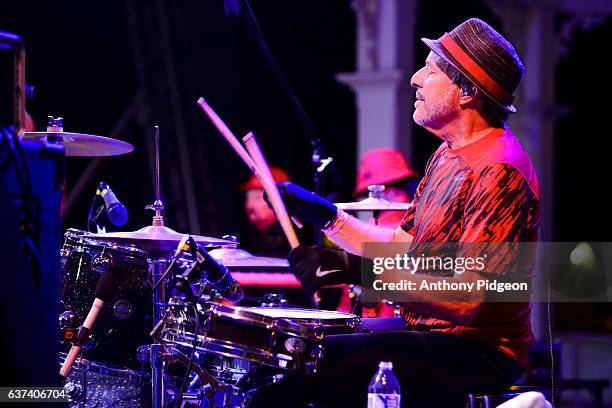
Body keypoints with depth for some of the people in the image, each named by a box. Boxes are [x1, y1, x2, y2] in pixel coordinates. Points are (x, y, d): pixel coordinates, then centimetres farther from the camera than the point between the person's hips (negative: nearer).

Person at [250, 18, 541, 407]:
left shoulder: (500, 171, -21)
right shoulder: (449, 153, 13)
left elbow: (467, 299, -28)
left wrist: (361, 273, -33)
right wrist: (326, 215, 8)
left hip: (480, 350, -10)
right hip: (427, 332, 10)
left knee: (328, 360, -23)